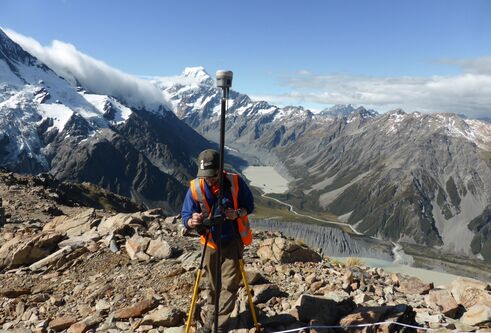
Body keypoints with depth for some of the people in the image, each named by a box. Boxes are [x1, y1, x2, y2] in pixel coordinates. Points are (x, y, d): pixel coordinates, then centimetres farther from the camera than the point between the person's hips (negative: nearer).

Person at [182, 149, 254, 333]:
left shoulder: (236, 182, -17)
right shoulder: (195, 187, -17)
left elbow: (249, 205, -5)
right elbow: (186, 216, -13)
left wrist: (238, 213, -27)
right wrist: (192, 221, -37)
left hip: (233, 241, -1)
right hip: (210, 242, 1)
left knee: (229, 284, 2)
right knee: (211, 284, 14)